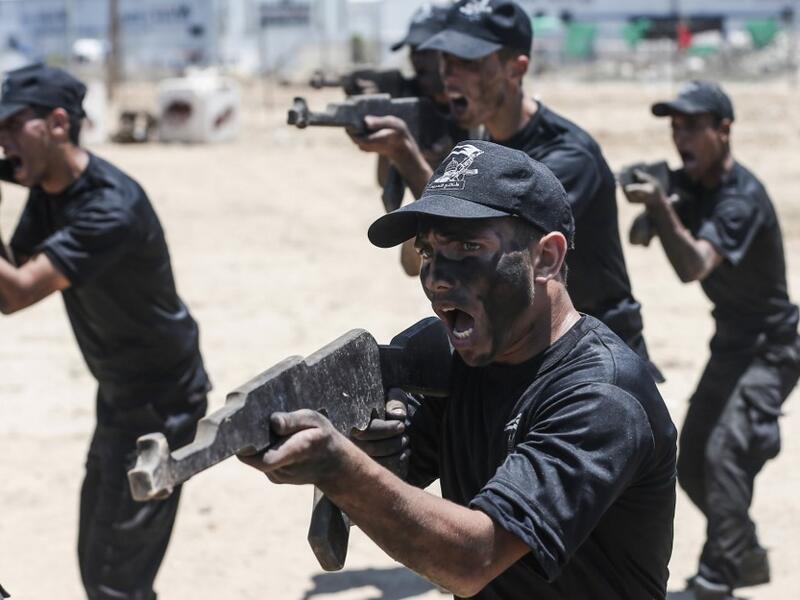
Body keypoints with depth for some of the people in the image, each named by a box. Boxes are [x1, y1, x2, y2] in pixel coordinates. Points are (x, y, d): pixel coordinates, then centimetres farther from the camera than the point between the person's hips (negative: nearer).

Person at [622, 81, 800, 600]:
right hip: (730, 343, 9)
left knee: (724, 453, -23)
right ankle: (747, 558, 28)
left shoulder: (742, 197, -26)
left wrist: (660, 206, -50)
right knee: (692, 464, 10)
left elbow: (693, 266, -38)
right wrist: (651, 212, -21)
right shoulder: (690, 182, 0)